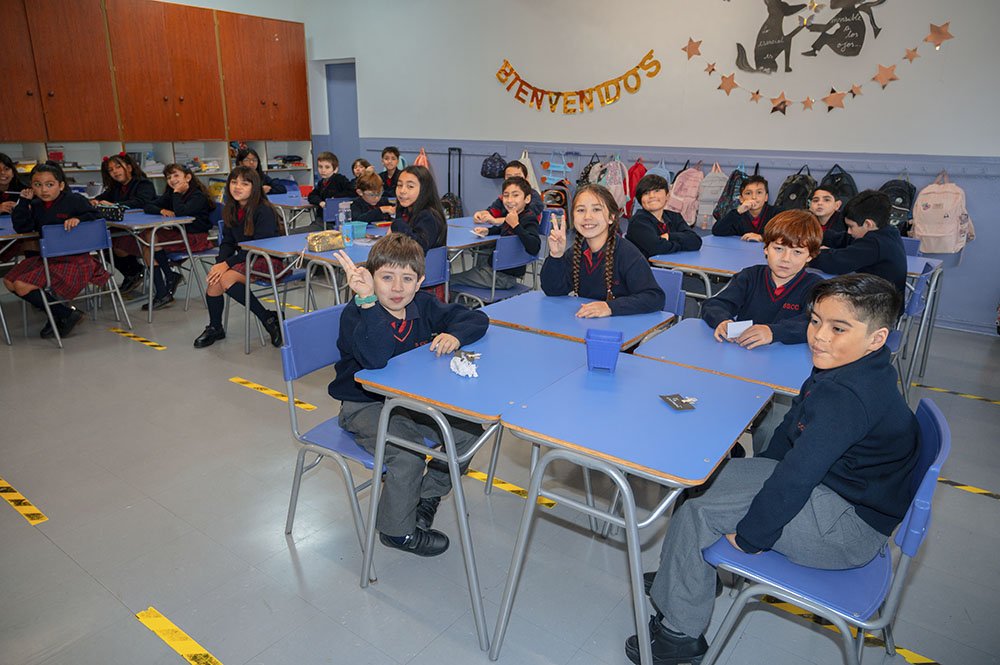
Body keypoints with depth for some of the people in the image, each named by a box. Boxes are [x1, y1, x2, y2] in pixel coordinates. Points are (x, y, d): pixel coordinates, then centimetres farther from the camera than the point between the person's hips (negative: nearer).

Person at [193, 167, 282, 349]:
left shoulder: (264, 211, -15)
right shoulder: (230, 210, 8)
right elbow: (228, 242, 9)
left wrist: (228, 263, -22)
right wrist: (220, 263, -12)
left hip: (269, 260, -7)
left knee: (227, 278, -27)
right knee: (214, 279, -17)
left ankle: (269, 318, -15)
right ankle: (215, 328, 6)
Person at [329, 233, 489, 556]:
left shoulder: (423, 305, -4)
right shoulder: (356, 314, -20)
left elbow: (477, 319, 3)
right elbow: (374, 358, -41)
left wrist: (455, 335, -19)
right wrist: (368, 300, -48)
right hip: (364, 405, -6)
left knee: (469, 431, -6)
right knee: (409, 454, -28)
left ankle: (427, 494, 19)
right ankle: (396, 530, 1)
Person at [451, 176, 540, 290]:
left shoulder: (529, 219, -22)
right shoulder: (513, 216, 1)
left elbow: (534, 248, -39)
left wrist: (516, 225, -35)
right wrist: (487, 230, 6)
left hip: (503, 276, -8)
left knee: (450, 280, -2)